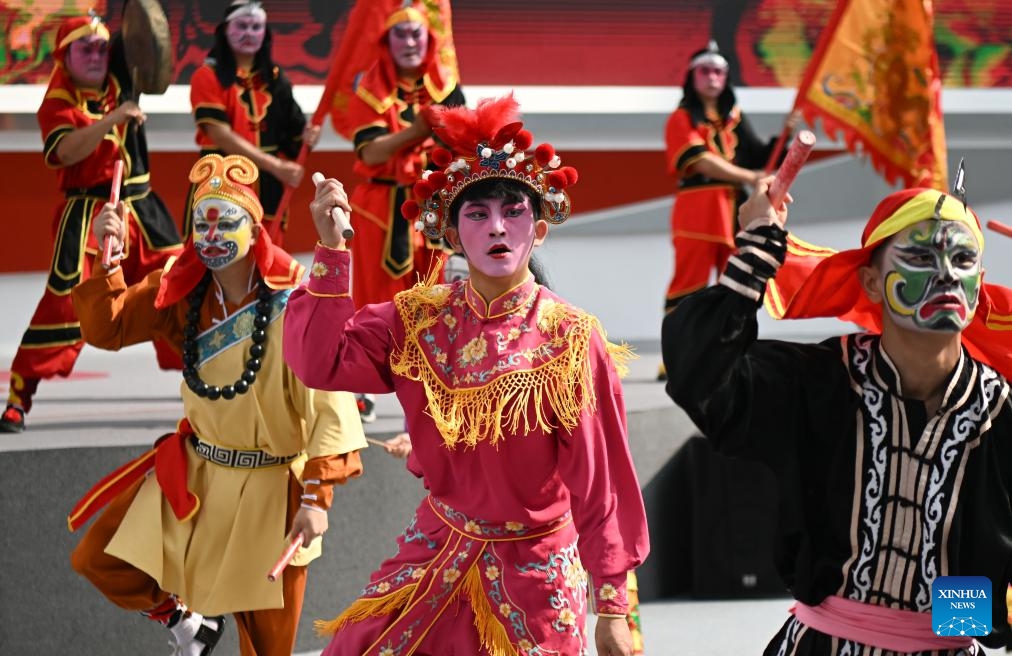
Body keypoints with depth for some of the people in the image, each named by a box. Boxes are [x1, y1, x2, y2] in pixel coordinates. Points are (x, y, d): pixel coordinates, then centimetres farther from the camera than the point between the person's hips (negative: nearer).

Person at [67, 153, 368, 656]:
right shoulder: (183, 292, -4)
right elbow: (107, 329, -1)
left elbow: (329, 398, -25)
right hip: (196, 470, 5)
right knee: (100, 560, 2)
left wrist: (317, 495, -30)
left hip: (272, 485, -5)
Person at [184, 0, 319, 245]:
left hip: (267, 190, 5)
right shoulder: (208, 76, -5)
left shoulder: (276, 79, 10)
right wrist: (274, 165, -22)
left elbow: (291, 128, 13)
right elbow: (221, 135, -15)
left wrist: (306, 136, -13)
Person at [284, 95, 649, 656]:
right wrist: (331, 249, -18)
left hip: (534, 573, -3)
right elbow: (320, 362, -14)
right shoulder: (418, 321, -3)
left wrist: (611, 608, -12)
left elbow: (598, 481, -13)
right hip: (435, 556, 3)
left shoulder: (572, 340, -15)